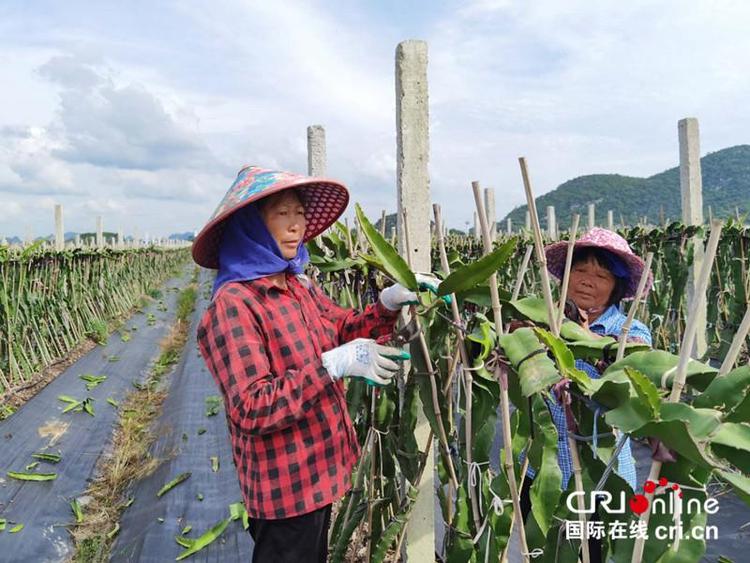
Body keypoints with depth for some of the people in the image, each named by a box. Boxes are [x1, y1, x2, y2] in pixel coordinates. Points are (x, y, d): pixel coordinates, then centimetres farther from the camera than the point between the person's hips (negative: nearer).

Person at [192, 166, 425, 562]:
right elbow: (250, 409, -28)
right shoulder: (233, 304, -23)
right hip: (284, 487, -8)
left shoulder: (300, 288, 3)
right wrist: (335, 364, -31)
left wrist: (389, 303, -7)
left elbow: (346, 330, 11)